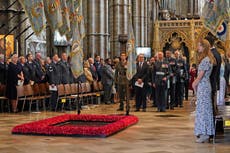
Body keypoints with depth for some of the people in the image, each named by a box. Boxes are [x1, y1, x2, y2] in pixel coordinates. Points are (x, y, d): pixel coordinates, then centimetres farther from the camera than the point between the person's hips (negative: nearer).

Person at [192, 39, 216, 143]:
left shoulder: (206, 60, -16)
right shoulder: (206, 59, 15)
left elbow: (200, 75, -16)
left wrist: (195, 85, -3)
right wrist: (195, 83, 9)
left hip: (203, 86, -10)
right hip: (203, 86, 10)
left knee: (203, 108, -6)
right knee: (204, 109, 11)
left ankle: (204, 134, -3)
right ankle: (205, 134, 15)